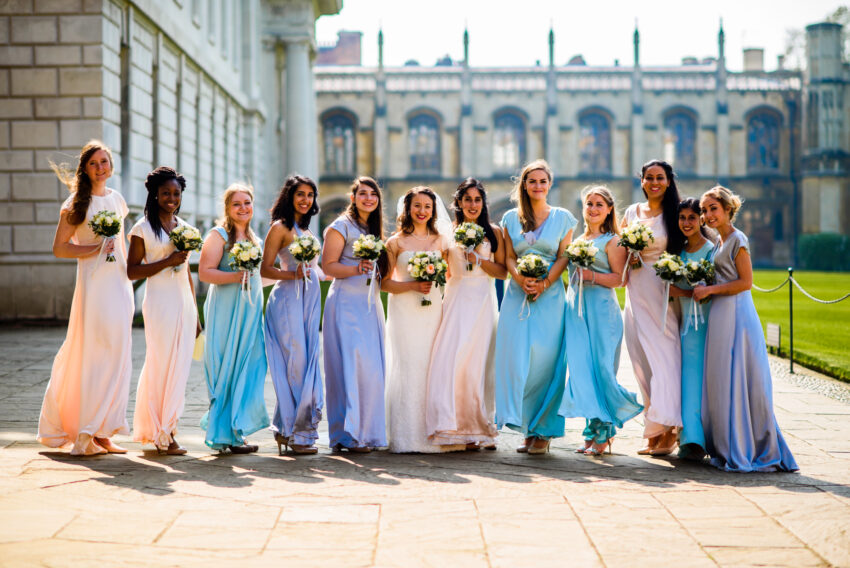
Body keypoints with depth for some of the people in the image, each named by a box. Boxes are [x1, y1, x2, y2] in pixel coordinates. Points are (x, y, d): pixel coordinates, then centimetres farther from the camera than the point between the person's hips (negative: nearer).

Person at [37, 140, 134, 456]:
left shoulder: (116, 199, 15)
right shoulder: (77, 203, -3)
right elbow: (59, 248, -6)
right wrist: (96, 249, -15)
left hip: (119, 284, 6)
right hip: (93, 283, -6)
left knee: (117, 358, 4)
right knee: (93, 356, -8)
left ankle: (103, 433, 9)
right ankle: (85, 435, -1)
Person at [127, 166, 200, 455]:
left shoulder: (183, 226, 14)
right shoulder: (143, 228, -3)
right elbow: (132, 271, -7)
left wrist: (195, 313, 18)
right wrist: (168, 261, -16)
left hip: (184, 302, 6)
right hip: (160, 303, -6)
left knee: (179, 367, 5)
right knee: (162, 366, -3)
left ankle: (166, 429, 14)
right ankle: (162, 434, 5)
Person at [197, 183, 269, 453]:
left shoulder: (254, 239, 19)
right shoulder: (219, 235, -4)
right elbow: (205, 272, -14)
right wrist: (236, 276, -24)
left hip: (251, 311, 7)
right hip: (226, 312, -7)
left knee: (249, 368, 3)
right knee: (227, 370, -5)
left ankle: (236, 428, 13)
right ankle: (225, 434, 1)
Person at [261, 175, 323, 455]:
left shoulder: (305, 228, 19)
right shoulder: (280, 227, -4)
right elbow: (265, 269, -10)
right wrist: (293, 275, -21)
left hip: (311, 299, 8)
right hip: (288, 299, -8)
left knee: (307, 363, 4)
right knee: (296, 363, -9)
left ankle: (287, 428, 11)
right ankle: (294, 432, -1)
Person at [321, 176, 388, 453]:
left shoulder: (374, 229, 20)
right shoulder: (341, 226, -3)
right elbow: (328, 266, -10)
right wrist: (356, 269, -24)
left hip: (371, 305, 7)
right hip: (346, 303, -7)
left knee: (372, 368, 3)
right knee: (351, 366, -13)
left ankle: (366, 431, 9)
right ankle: (348, 435, -11)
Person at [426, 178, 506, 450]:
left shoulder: (494, 232, 7)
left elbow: (503, 272, 4)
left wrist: (480, 260, -9)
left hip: (482, 301, -1)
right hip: (455, 301, 1)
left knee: (477, 362, -4)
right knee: (449, 359, -11)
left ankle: (480, 429, 3)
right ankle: (454, 425, -8)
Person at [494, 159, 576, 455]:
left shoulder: (563, 217, 7)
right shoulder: (511, 218, 12)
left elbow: (564, 257, 2)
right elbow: (509, 257, 9)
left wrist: (544, 283, -12)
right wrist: (521, 278, -11)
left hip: (550, 296, -2)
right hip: (517, 296, 2)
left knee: (544, 361, -8)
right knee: (517, 360, -5)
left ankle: (543, 431, 0)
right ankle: (528, 429, 5)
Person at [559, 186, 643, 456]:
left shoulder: (611, 241, 0)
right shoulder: (576, 239, 18)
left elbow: (620, 278, -8)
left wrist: (592, 276, -18)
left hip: (602, 310, -6)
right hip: (576, 308, 6)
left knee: (601, 368, -6)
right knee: (580, 368, -1)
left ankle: (603, 433, 3)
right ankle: (593, 430, 5)